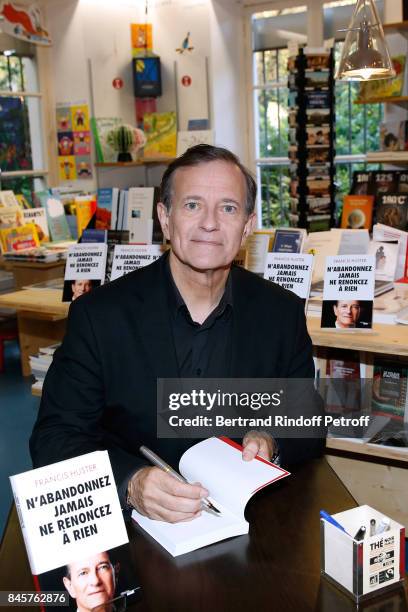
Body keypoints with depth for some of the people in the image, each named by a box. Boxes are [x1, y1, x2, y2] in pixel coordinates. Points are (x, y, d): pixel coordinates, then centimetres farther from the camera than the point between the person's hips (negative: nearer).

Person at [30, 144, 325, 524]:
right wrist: (131, 483, -25)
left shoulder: (283, 313, -1)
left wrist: (271, 445, -15)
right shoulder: (98, 315, -7)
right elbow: (54, 437, -8)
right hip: (130, 524, 1)